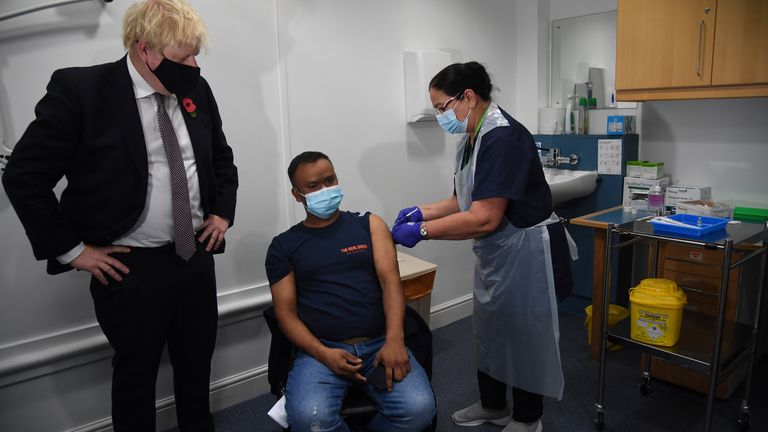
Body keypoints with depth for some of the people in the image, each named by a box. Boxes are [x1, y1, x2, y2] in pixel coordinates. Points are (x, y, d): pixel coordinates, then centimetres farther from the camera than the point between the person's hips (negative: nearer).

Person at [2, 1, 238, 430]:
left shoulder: (196, 89, 2)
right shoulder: (79, 89, -14)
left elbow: (222, 158, 17)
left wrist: (223, 212, 7)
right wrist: (70, 249, -11)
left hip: (196, 255, 5)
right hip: (130, 266, -4)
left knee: (197, 362, 20)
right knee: (136, 372, 15)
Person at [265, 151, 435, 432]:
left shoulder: (369, 224, 11)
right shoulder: (283, 246, 9)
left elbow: (390, 282, 0)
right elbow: (286, 312, 4)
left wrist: (394, 340, -16)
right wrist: (324, 354, -14)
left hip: (379, 343, 1)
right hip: (320, 350, 0)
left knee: (419, 408, -24)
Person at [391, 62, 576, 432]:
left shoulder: (503, 138, -24)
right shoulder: (472, 138, 6)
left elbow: (484, 218, -29)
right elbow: (466, 200, 12)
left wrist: (422, 231, -25)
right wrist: (423, 211, -1)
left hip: (525, 252, -9)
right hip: (494, 253, 10)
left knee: (523, 332, 8)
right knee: (488, 329, 20)